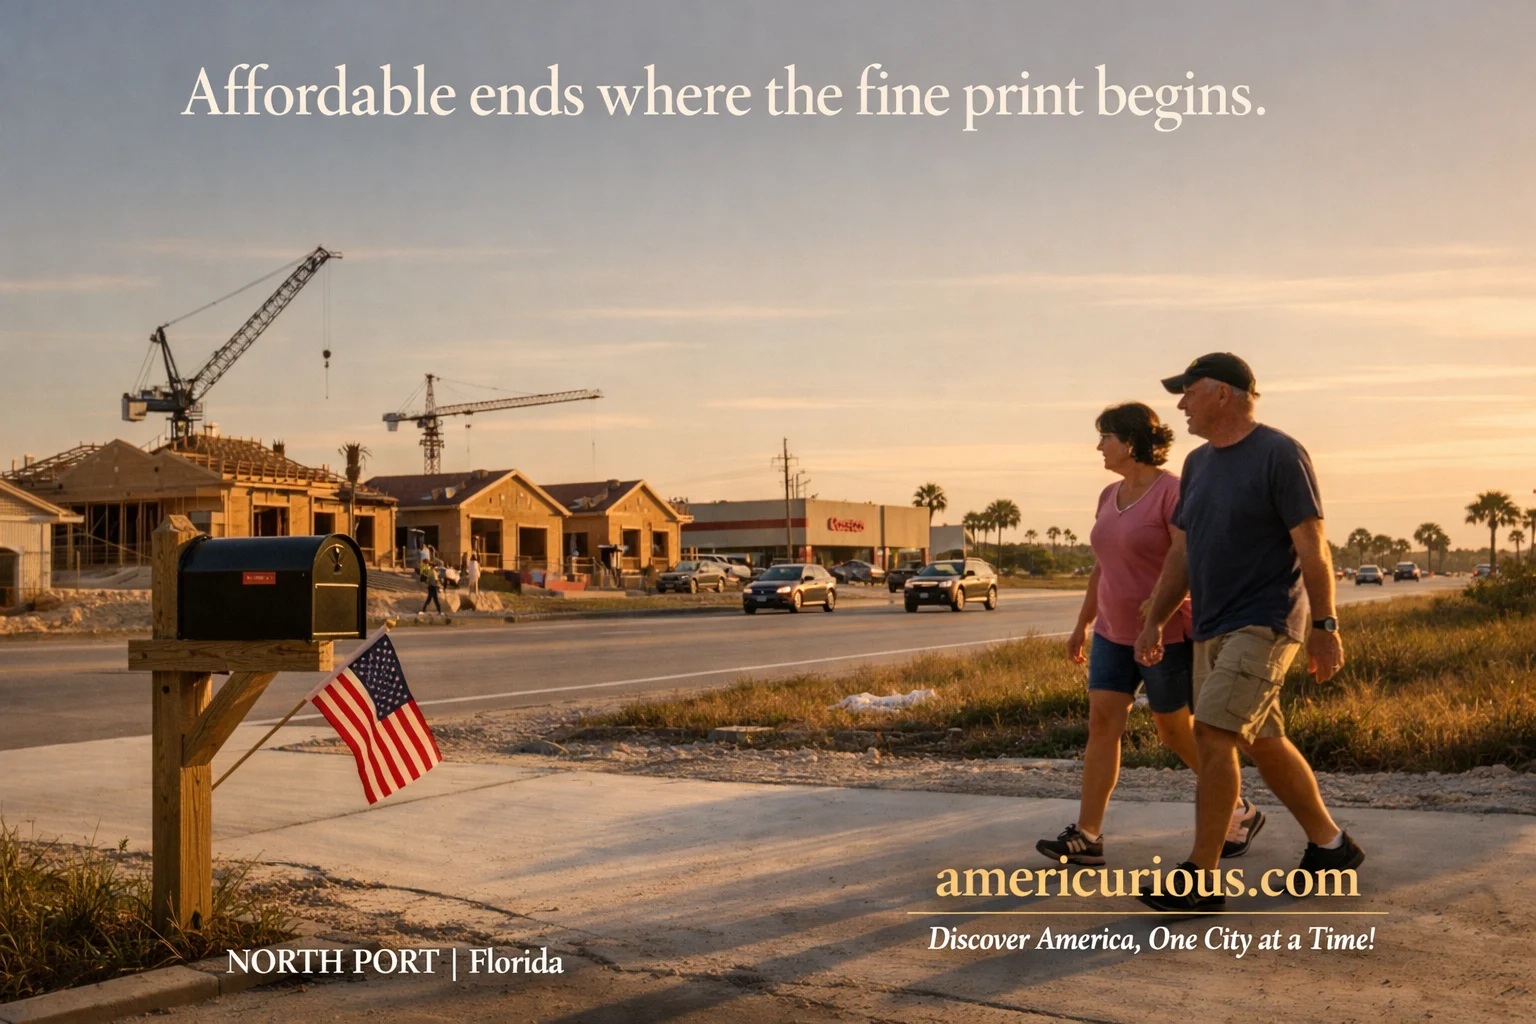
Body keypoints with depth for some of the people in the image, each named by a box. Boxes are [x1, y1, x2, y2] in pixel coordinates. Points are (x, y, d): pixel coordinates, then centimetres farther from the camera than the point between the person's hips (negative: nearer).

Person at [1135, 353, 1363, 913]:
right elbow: (1181, 552, 14)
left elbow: (1313, 546, -13)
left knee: (1212, 736, -16)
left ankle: (1202, 878, -10)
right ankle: (1330, 845, 31)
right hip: (1213, 630, 8)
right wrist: (1153, 621, 9)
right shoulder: (1199, 464, 11)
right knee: (1263, 742, 15)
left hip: (1264, 625, -8)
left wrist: (1324, 626, -14)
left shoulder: (1281, 455, -11)